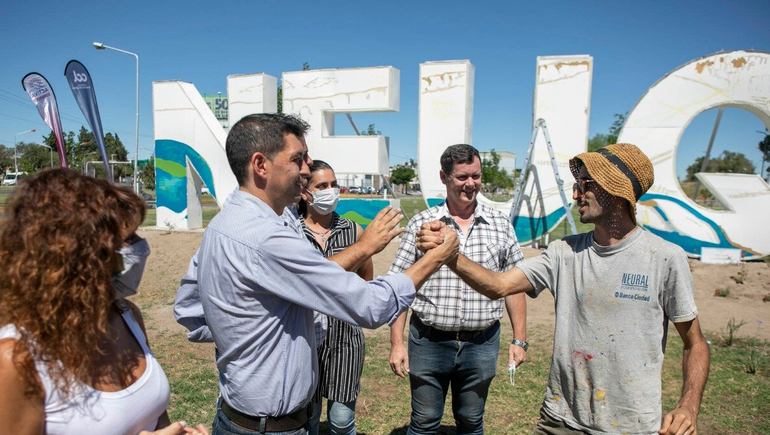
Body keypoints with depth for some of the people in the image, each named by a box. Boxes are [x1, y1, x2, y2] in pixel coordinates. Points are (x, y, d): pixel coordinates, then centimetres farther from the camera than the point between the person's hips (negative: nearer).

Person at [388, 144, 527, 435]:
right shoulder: (421, 224, -3)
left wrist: (519, 340, 5)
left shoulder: (500, 224, 3)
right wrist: (396, 343, -5)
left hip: (482, 343, 2)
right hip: (429, 342, -1)